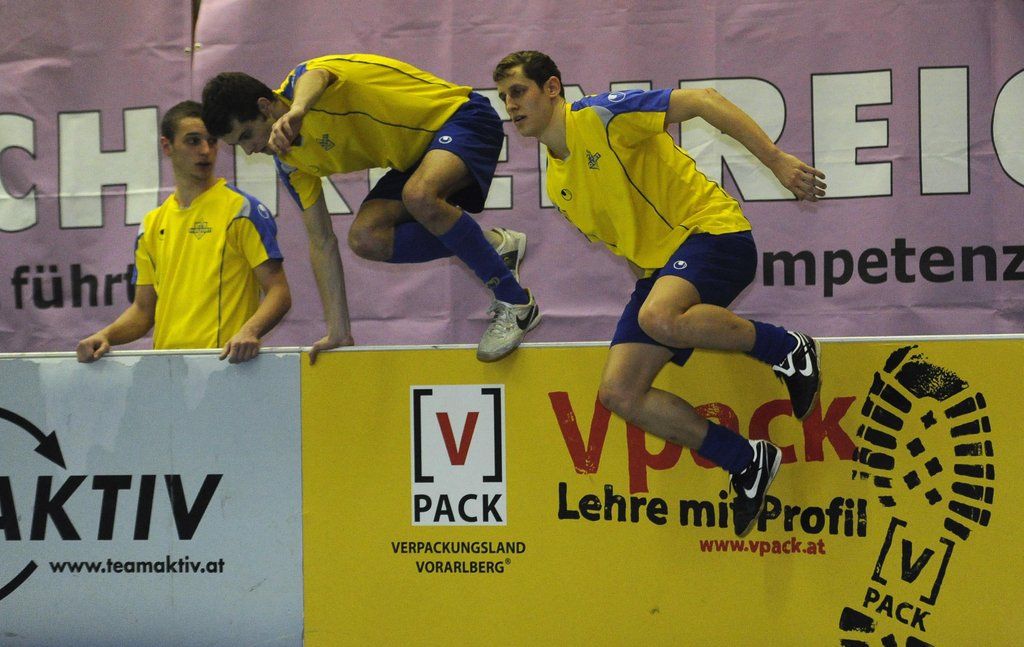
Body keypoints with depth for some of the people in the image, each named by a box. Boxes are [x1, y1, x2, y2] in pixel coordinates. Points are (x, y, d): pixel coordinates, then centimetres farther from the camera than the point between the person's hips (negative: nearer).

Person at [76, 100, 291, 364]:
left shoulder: (243, 209, 0)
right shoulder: (152, 225, 16)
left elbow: (279, 293, -5)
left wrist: (248, 332, -22)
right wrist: (106, 335, 2)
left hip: (225, 360, -4)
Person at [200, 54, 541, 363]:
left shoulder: (302, 81, -23)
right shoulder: (289, 160, 0)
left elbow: (316, 77, -51)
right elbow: (322, 243, 3)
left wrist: (295, 110, -77)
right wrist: (339, 332, -2)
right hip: (412, 157, 9)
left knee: (419, 196, -37)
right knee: (365, 238, -14)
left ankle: (514, 303, -25)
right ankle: (493, 245, -2)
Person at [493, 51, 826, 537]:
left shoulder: (602, 116, -7)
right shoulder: (557, 186, 15)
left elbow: (703, 101, -13)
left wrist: (776, 160, -20)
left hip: (709, 228, -8)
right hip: (657, 266, 8)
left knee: (660, 319, -39)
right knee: (618, 393, -5)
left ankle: (786, 350, -14)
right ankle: (746, 462, 6)